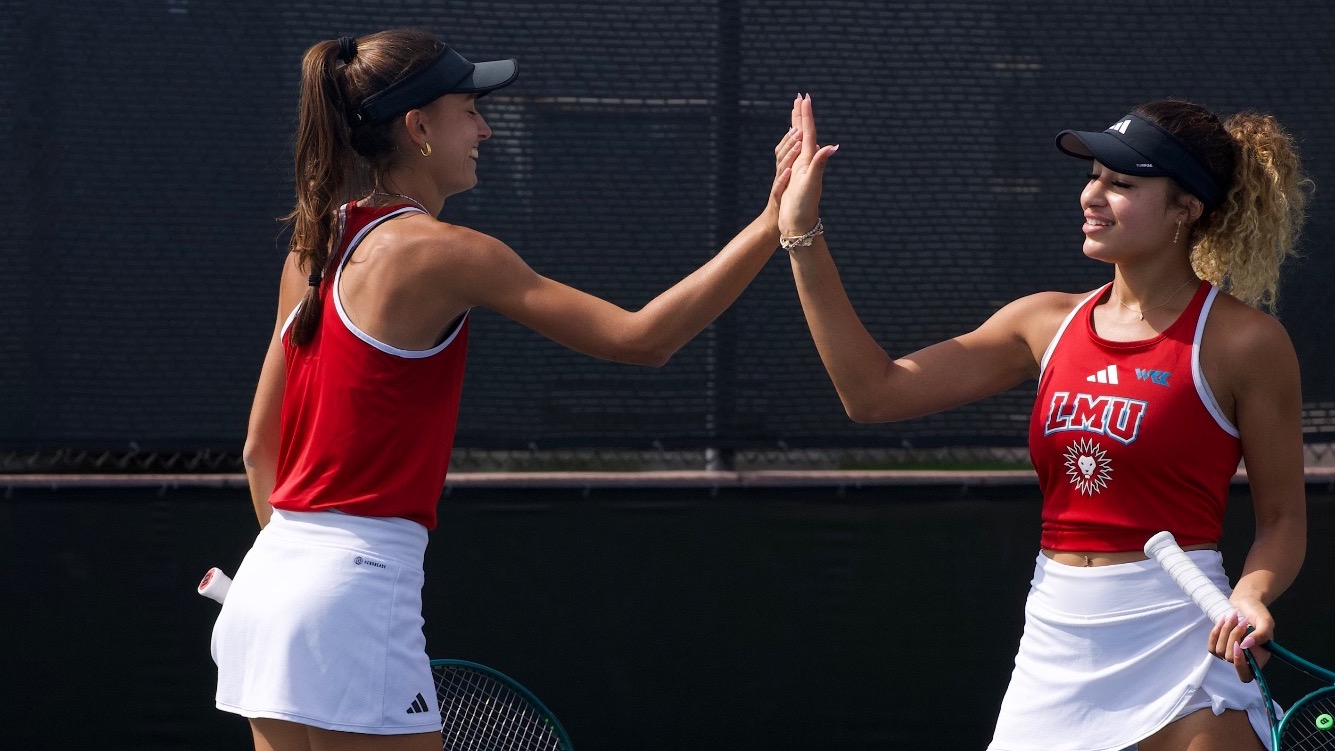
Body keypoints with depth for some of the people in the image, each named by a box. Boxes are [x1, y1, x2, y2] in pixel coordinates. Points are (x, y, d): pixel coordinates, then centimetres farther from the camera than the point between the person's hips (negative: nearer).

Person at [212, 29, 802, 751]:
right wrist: (773, 226, -11)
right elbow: (641, 337, -14)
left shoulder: (314, 250, 12)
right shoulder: (441, 252, -12)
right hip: (354, 595, -8)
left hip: (268, 582, 8)